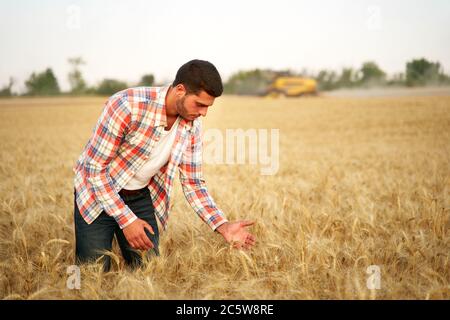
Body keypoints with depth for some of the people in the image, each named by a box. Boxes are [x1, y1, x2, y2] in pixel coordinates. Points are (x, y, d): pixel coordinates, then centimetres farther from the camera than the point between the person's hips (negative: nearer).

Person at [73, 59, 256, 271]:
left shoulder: (192, 126, -10)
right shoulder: (127, 105, -29)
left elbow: (193, 183, -3)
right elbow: (95, 168, -24)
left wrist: (223, 226, -17)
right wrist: (126, 220, -26)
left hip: (141, 198, 5)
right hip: (98, 193, -4)